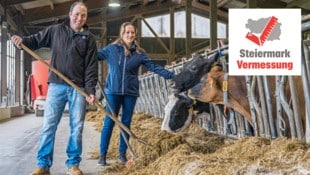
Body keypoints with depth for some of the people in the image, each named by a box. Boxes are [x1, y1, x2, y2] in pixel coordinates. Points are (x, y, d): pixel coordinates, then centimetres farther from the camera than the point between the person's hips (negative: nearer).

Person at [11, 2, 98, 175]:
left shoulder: (89, 39, 5)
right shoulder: (55, 30, 8)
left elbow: (91, 67, 0)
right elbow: (36, 40, 13)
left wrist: (90, 90, -9)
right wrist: (22, 41, -10)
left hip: (78, 88, 0)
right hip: (56, 86, 0)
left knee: (77, 127, 3)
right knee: (48, 125, 0)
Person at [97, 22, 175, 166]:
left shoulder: (139, 53, 5)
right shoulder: (111, 49, 1)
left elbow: (154, 67, 2)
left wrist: (171, 75, -5)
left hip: (130, 93, 2)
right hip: (113, 91, -2)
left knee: (126, 123, 9)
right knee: (109, 122, -1)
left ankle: (122, 153, 22)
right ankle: (103, 154, 9)